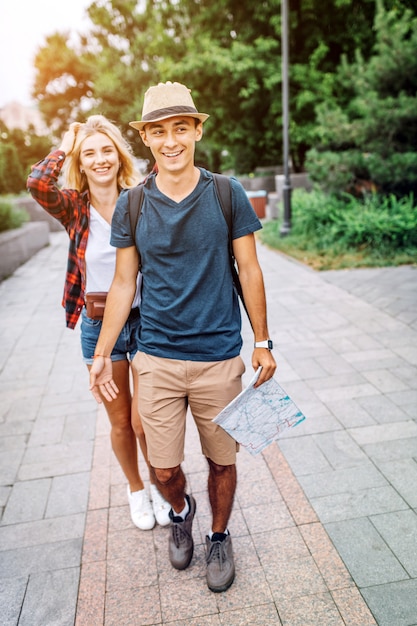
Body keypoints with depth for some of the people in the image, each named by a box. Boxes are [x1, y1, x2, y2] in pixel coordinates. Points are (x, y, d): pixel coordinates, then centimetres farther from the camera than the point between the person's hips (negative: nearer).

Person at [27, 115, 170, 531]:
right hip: (98, 327, 1)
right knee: (120, 423, 15)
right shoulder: (74, 208, -1)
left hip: (143, 322, -1)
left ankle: (161, 486, 36)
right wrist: (65, 147, -9)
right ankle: (136, 490, 42)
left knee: (144, 422, 6)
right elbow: (38, 183, -21)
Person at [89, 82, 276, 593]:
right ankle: (180, 512, 45)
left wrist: (262, 343, 3)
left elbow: (249, 271, 2)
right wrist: (101, 354, 5)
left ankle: (219, 536, 42)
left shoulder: (227, 195, -3)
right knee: (164, 471, 10)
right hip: (156, 359, 1)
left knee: (222, 461, 13)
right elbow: (123, 284, 5)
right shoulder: (131, 205, 0)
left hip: (219, 358, 0)